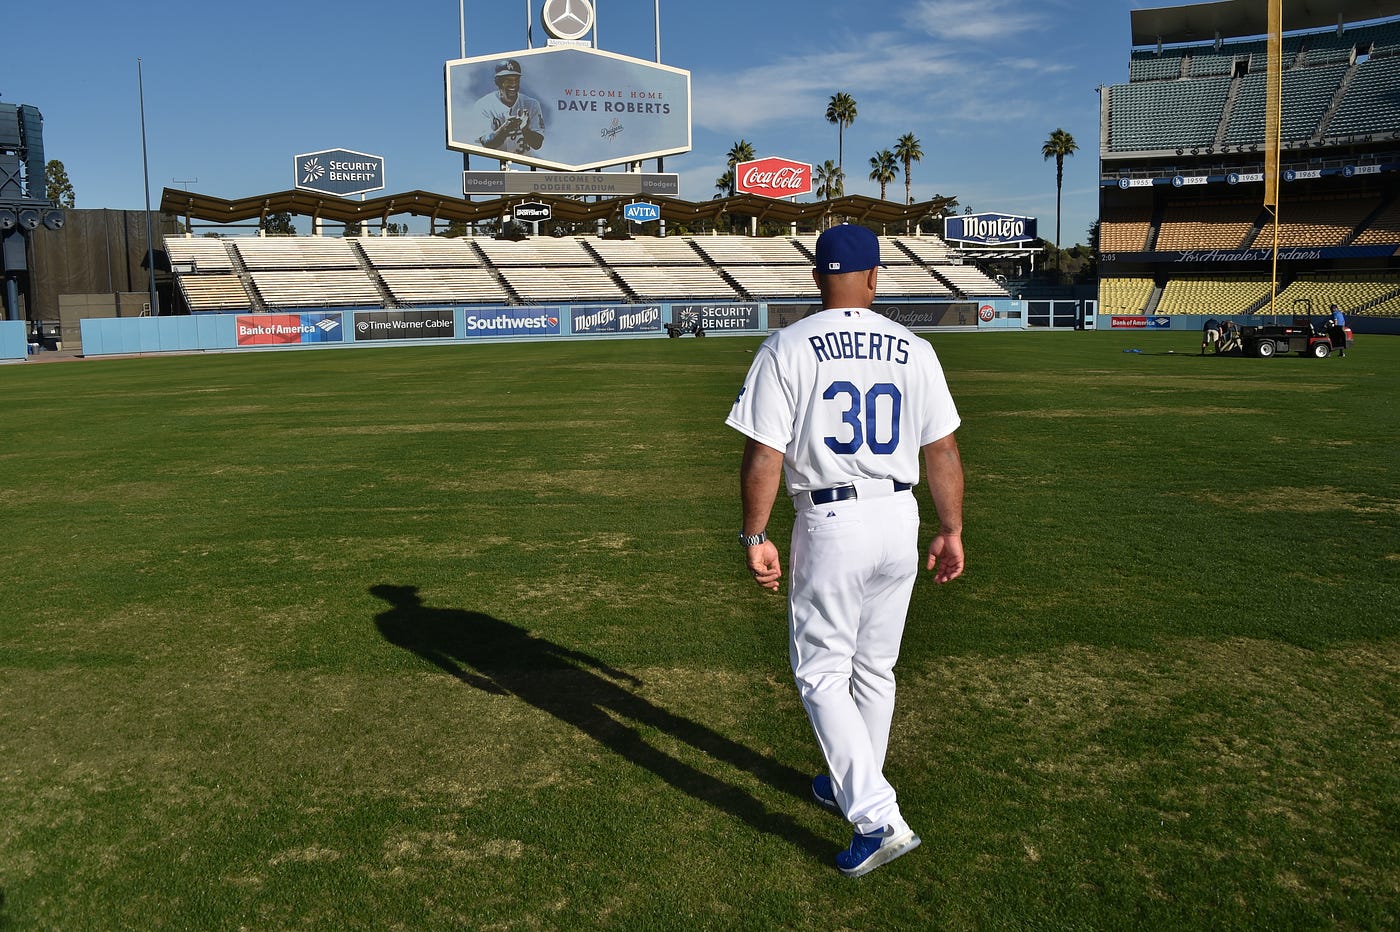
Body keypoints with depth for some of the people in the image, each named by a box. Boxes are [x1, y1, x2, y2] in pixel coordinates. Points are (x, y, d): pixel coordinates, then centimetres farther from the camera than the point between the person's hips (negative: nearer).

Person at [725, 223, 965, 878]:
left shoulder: (787, 348, -6)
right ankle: (852, 787, 37)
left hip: (831, 524, -5)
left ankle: (878, 818, -3)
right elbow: (943, 450, 5)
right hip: (900, 521, 5)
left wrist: (755, 536, -3)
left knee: (821, 672, 5)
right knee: (874, 669, 19)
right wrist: (951, 531, 13)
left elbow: (763, 455, -11)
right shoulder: (913, 349, 4)